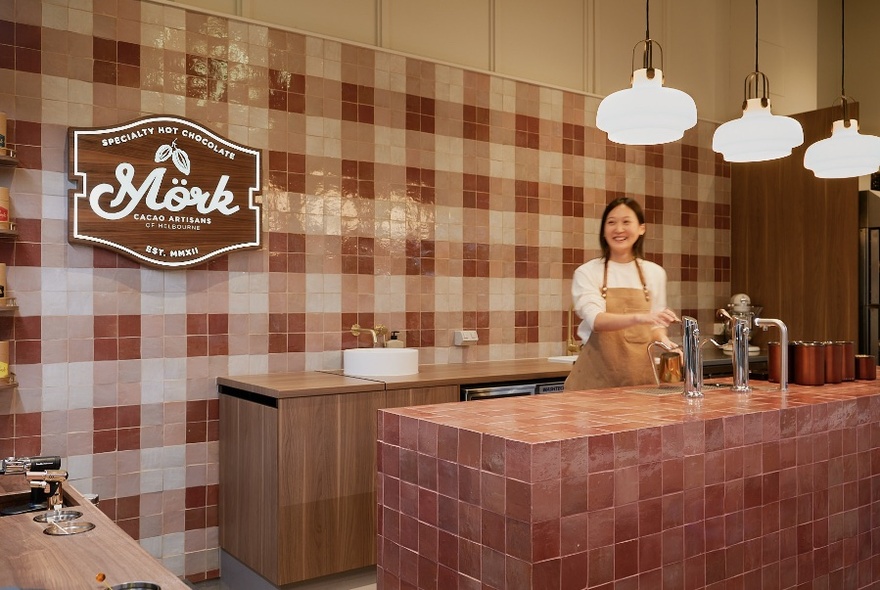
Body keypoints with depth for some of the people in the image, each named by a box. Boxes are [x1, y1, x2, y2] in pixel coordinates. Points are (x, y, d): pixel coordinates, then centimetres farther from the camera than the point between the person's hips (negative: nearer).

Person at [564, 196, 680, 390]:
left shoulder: (655, 273, 7)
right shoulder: (587, 273, -3)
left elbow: (655, 325, 14)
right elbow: (596, 320, -19)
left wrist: (665, 342, -7)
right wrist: (639, 317, -34)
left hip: (642, 377, 3)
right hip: (597, 378, -3)